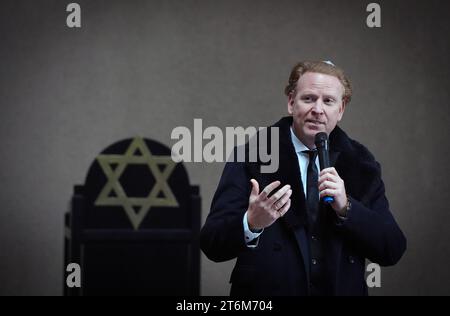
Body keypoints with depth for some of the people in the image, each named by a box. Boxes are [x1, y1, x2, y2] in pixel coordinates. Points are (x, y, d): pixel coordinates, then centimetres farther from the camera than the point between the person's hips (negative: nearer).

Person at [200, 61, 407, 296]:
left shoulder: (360, 164, 0)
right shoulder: (250, 157, -9)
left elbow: (393, 250, -6)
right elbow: (211, 245, -16)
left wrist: (346, 207, -20)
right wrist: (251, 223, -34)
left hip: (341, 290, 3)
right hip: (264, 298, -2)